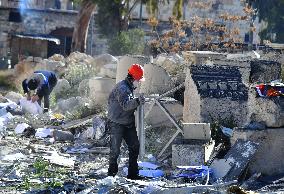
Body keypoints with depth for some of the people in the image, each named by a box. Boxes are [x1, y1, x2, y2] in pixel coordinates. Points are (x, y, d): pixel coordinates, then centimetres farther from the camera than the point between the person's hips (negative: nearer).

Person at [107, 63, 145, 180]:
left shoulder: (129, 87, 13)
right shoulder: (122, 88, -19)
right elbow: (125, 105, -33)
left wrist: (138, 102, 9)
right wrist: (137, 101, -46)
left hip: (128, 123, 10)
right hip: (116, 124, -10)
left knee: (134, 146, 6)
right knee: (115, 150, -2)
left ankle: (133, 173, 11)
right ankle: (111, 173, 12)